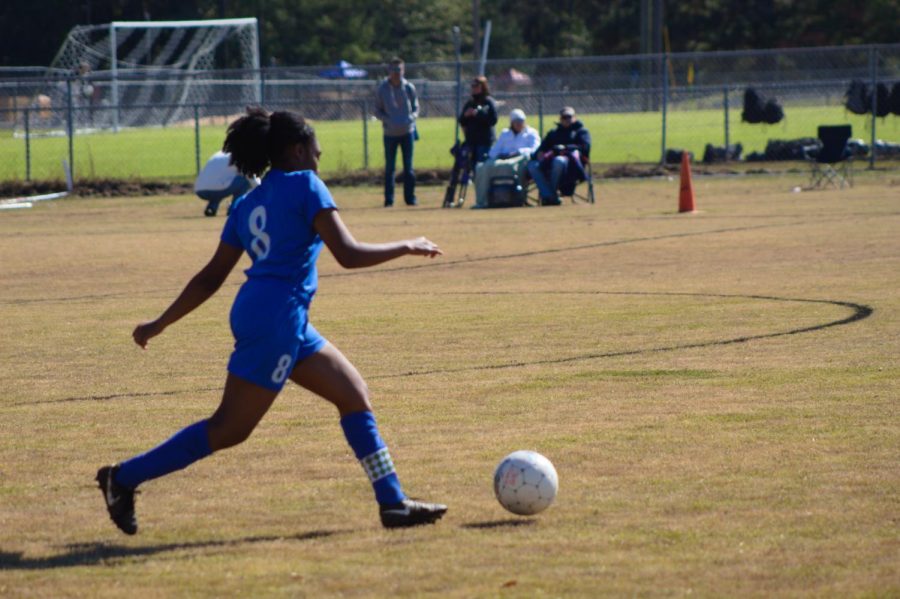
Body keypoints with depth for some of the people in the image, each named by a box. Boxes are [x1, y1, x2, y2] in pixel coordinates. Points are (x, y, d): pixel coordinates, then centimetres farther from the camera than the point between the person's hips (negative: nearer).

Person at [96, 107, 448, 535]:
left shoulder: (247, 204, 17)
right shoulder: (305, 185, -5)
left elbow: (211, 277, 15)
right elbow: (348, 254, -12)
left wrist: (160, 324, 20)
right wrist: (406, 247, 0)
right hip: (277, 316, -9)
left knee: (354, 395, 11)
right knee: (230, 428, -6)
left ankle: (393, 503, 10)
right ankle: (124, 478, -3)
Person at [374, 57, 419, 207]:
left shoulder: (409, 88, 1)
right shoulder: (381, 89, -2)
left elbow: (415, 108, 9)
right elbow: (377, 111, 2)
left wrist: (411, 118, -13)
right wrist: (387, 120, -17)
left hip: (407, 131, 1)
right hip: (390, 132, -1)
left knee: (408, 166, 4)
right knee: (389, 167, 1)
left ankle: (410, 197, 12)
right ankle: (388, 199, 6)